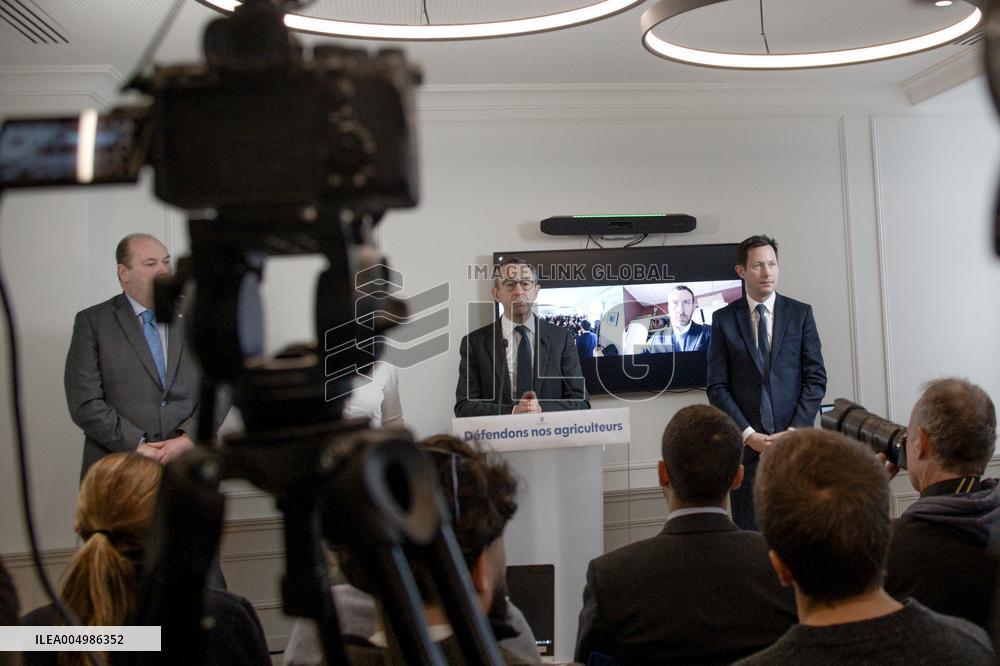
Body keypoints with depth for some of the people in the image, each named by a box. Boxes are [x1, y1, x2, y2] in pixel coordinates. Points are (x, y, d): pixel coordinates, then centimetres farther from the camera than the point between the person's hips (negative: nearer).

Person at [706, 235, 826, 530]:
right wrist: (749, 435, -8)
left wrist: (793, 432, -7)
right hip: (746, 443, -1)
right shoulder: (724, 319, 4)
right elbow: (717, 387, 1)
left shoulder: (800, 313, 7)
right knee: (749, 534, 0)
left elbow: (816, 379, 3)